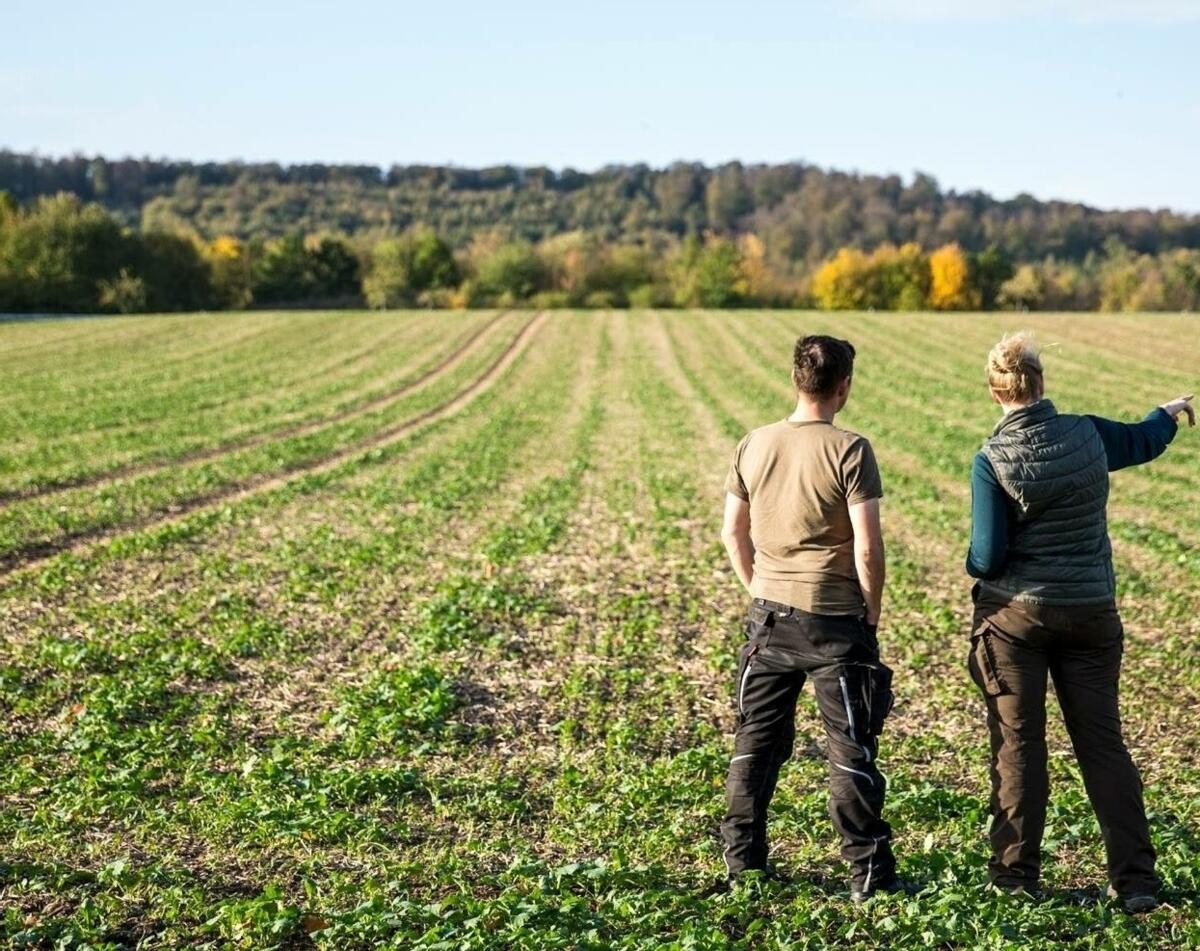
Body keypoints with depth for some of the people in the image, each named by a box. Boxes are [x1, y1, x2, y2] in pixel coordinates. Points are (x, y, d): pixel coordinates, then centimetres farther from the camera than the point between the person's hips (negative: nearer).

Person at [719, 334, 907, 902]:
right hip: (834, 621, -5)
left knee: (757, 741, 14)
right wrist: (873, 615, -2)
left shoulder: (754, 445, 2)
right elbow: (867, 548, -15)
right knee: (852, 750, 4)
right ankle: (868, 874, 10)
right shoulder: (849, 450, -13)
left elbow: (732, 533, 8)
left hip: (770, 616, 5)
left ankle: (743, 864, 21)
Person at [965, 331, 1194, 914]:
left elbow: (987, 556, -15)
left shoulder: (991, 461, -14)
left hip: (1013, 614, -3)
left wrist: (974, 567, 9)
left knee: (1017, 746, 7)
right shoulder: (1089, 436, -3)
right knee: (1103, 743, 10)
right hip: (1090, 614, 3)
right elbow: (1144, 440, 20)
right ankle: (1135, 879, 10)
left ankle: (1017, 873, 13)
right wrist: (1172, 411, 41)